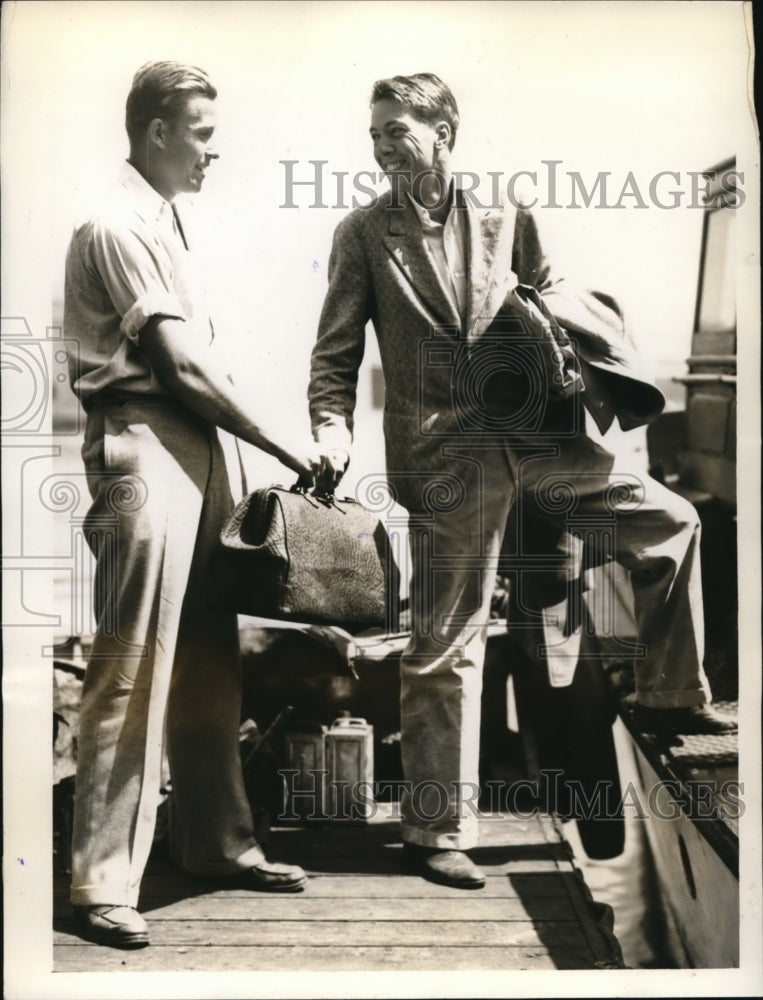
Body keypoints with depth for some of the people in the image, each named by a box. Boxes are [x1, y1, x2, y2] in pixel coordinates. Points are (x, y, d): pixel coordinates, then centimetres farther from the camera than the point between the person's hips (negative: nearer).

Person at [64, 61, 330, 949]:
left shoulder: (164, 225, 19)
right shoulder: (116, 228, -10)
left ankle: (216, 840, 24)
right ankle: (102, 881, 0)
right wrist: (281, 443, -8)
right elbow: (183, 363, -14)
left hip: (195, 447, 9)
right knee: (133, 668, -7)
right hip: (142, 448, -9)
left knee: (207, 660, 13)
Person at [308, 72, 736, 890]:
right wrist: (333, 427, -15)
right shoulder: (363, 234, 3)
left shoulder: (507, 223, 10)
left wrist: (587, 378, 5)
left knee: (669, 519, 5)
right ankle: (436, 830, 10)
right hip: (443, 454, -4)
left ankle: (672, 693, 23)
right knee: (445, 641, -1)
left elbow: (550, 314, 19)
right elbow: (337, 352, 1)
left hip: (532, 434, 4)